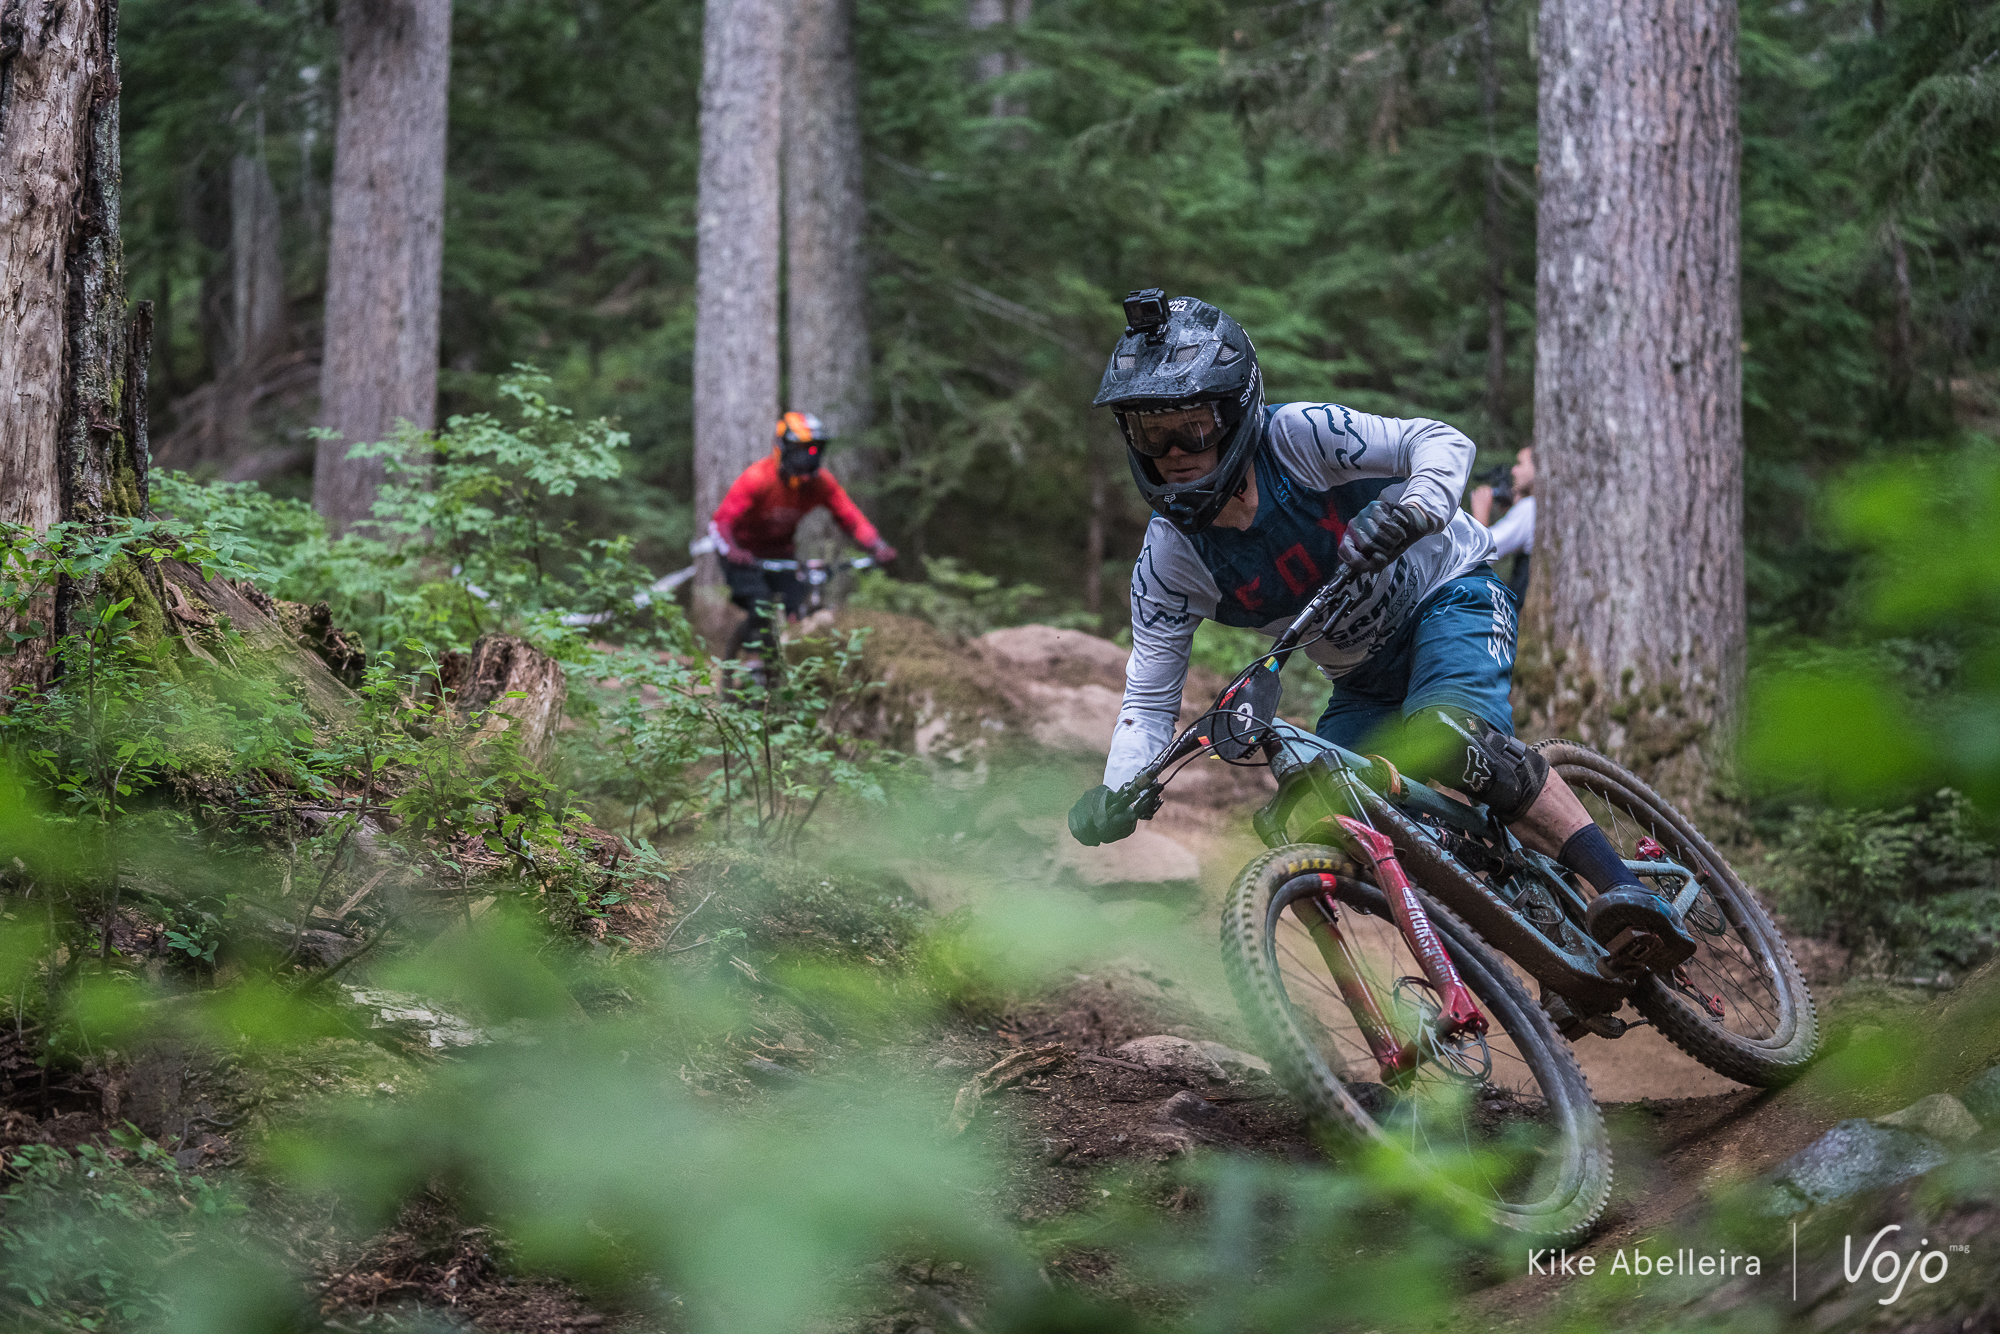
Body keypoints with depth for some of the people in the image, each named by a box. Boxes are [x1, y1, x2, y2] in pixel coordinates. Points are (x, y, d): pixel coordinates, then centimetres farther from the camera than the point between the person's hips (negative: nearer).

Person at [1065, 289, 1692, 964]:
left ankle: (1626, 890, -37)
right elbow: (1149, 694, -11)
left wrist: (1414, 508, -49)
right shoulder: (1170, 557, -13)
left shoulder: (1296, 436, -24)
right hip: (1367, 682, 6)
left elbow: (1444, 442, -27)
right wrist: (1118, 792, -29)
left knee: (1446, 733, -35)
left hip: (1448, 597, -5)